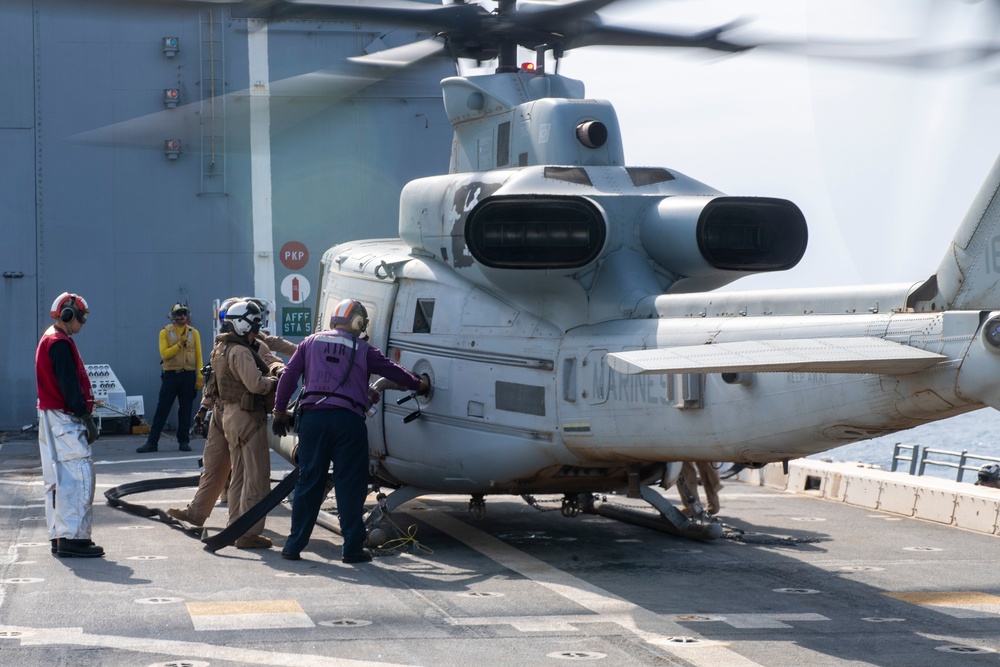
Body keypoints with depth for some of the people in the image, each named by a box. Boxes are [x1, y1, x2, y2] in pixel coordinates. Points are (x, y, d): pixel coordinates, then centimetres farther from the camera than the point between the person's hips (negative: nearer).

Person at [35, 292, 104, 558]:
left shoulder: (49, 340, 18)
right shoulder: (60, 344, -14)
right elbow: (70, 387, -19)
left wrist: (83, 417, 18)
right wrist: (88, 420, -15)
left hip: (50, 417, 11)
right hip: (64, 419, -11)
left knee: (59, 479, 13)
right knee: (80, 476, -12)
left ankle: (59, 536, 17)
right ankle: (73, 538, -14)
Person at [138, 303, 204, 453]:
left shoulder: (194, 333, 8)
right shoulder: (165, 332, 2)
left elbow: (198, 356, 5)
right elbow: (164, 354, -8)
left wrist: (200, 377, -2)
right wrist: (180, 343, -16)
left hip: (188, 375, 2)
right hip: (171, 374, -2)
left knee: (186, 409, 5)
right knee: (162, 409, -1)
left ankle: (184, 441, 13)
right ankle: (152, 442, 2)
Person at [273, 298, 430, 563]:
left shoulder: (311, 342, 13)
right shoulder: (363, 349, 8)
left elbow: (288, 376, 10)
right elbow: (393, 371, 17)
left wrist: (280, 412, 15)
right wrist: (420, 385, 33)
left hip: (312, 418, 2)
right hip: (347, 420, -2)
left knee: (308, 482, 8)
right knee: (350, 485, 4)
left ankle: (294, 545, 11)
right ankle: (352, 548, 5)